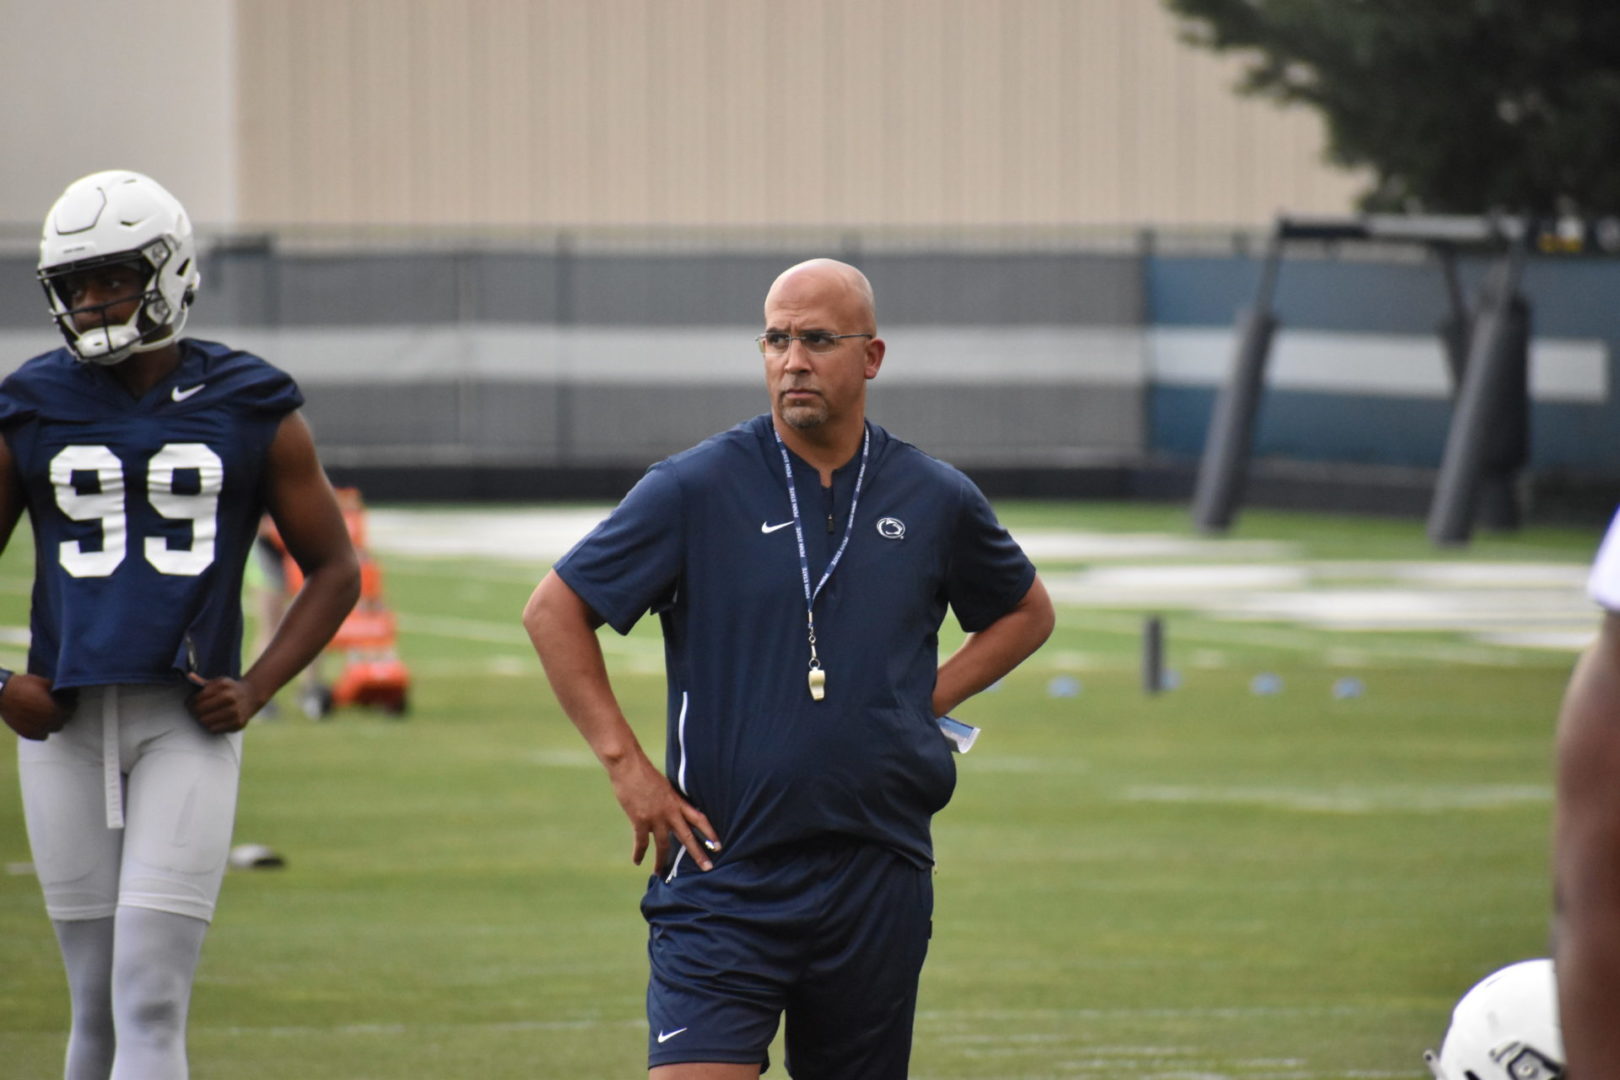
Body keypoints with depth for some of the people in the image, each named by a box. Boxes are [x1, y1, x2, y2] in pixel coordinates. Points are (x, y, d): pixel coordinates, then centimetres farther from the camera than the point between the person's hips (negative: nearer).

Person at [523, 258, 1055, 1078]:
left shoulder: (936, 501, 7)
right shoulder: (694, 489, -2)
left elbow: (1026, 612, 25)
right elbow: (554, 611, 3)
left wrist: (929, 699, 10)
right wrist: (625, 764, -3)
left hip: (879, 883, 3)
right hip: (725, 879, -3)